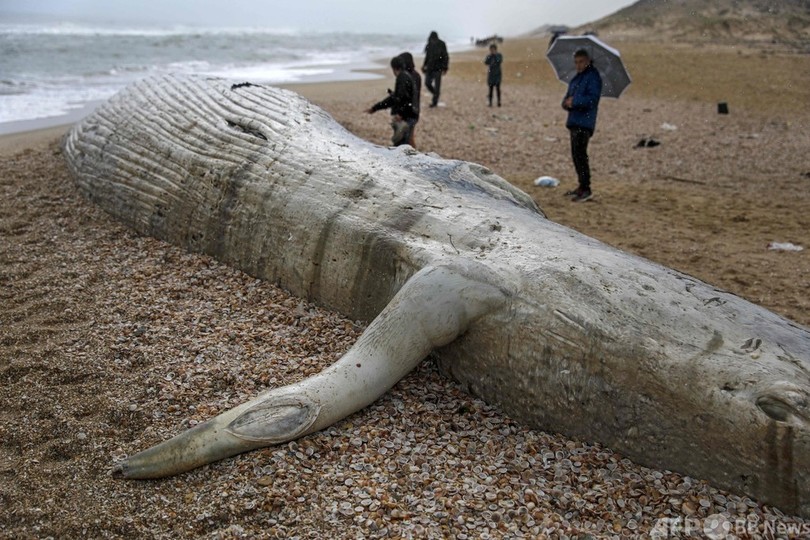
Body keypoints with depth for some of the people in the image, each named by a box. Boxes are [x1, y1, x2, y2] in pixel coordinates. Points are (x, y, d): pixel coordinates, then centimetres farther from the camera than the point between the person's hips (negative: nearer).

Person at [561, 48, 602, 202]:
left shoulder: (593, 76, -8)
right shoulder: (576, 78, 19)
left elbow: (593, 99, -19)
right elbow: (567, 98, 18)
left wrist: (574, 101, -16)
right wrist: (567, 102, -5)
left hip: (584, 122, -9)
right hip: (574, 121, 9)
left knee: (579, 154, -13)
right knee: (576, 155, 14)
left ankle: (586, 189, -10)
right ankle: (582, 187, 23)